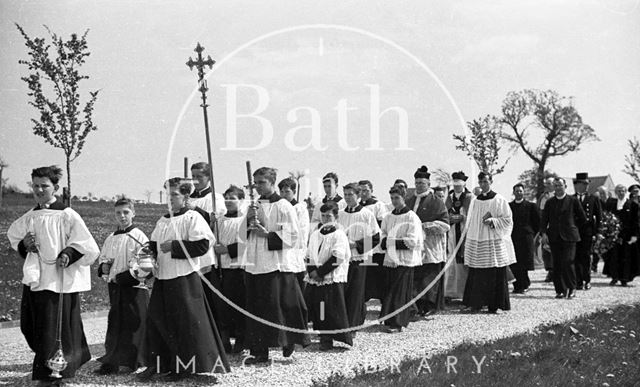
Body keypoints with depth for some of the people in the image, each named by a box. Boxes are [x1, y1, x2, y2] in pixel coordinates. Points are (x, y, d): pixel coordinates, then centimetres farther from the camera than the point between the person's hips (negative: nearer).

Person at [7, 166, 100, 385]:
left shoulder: (67, 216, -7)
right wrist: (24, 244, 3)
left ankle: (49, 375, 8)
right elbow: (14, 237, 25)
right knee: (30, 326, 10)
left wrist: (68, 254, -24)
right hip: (34, 279, 7)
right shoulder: (29, 217, 11)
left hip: (59, 280, -6)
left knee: (54, 330, -3)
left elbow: (87, 246, -9)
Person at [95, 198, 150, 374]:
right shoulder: (110, 239, 13)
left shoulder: (139, 237, -8)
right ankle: (112, 361, 15)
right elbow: (102, 259, 25)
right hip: (115, 287, 6)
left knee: (135, 324, -4)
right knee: (115, 323, 9)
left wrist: (125, 275, -17)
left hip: (134, 287, -6)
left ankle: (136, 361, 4)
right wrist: (103, 268, 2)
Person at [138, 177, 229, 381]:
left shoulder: (192, 218, -6)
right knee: (156, 320, 7)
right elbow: (154, 244, 25)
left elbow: (202, 245, -16)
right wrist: (151, 250, 2)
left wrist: (174, 246, -17)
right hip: (163, 276, 7)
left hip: (185, 278, -7)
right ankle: (158, 364, 17)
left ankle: (187, 366, 8)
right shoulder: (162, 221, 15)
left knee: (187, 322, -3)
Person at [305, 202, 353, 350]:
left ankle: (327, 340, 4)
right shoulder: (315, 234, 14)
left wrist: (319, 272, -14)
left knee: (331, 310, -4)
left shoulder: (339, 235, -6)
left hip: (332, 278, -6)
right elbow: (309, 255, 14)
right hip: (314, 278, 6)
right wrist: (312, 271, -5)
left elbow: (337, 258, -14)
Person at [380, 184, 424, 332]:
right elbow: (382, 238, 13)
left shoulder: (411, 217, -6)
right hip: (390, 259, 5)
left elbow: (412, 241, -12)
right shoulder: (388, 217, 12)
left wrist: (392, 242, -10)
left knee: (401, 292, -4)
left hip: (405, 260, -5)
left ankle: (398, 323, -1)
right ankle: (389, 319, 12)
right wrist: (386, 242, -10)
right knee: (389, 291, 5)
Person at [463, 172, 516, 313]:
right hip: (476, 241, 4)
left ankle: (494, 305, 6)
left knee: (496, 275, -2)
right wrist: (469, 241, 11)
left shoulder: (499, 200, -2)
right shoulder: (475, 201, 11)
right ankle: (476, 304, 6)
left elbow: (507, 220, -3)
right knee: (476, 274, 2)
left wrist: (492, 221, -18)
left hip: (494, 242, -4)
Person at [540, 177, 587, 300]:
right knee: (557, 265, 2)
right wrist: (543, 233, -8)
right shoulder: (549, 202, 12)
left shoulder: (573, 201, 4)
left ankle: (571, 289, 0)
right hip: (554, 238, 3)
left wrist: (573, 227, 12)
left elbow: (583, 218, 11)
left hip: (569, 236, -3)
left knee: (568, 262, -13)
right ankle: (560, 290, 8)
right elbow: (544, 219, 6)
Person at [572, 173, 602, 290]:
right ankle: (579, 282, 4)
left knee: (586, 257, -1)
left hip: (588, 232, -1)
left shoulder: (593, 199, 6)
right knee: (576, 258, -1)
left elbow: (599, 216, 7)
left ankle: (587, 280, 12)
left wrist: (596, 231, 0)